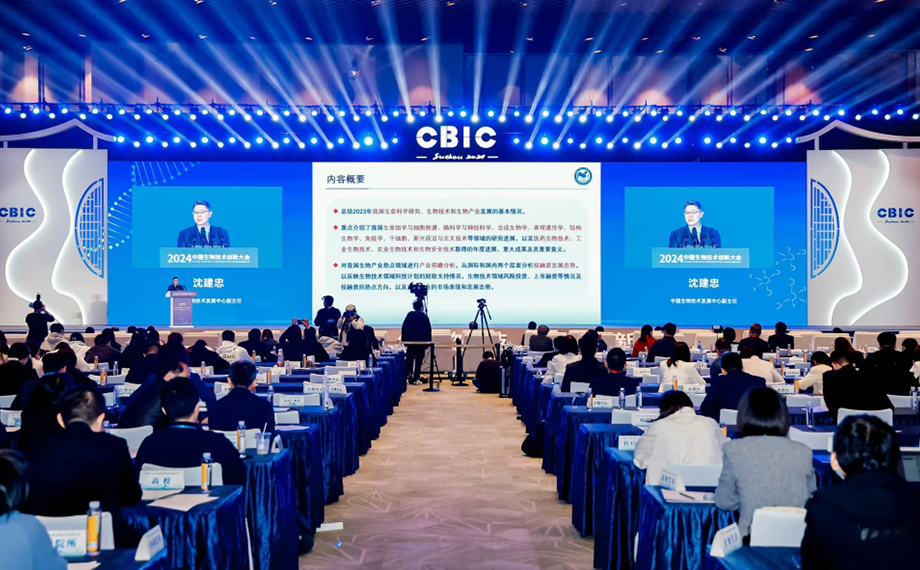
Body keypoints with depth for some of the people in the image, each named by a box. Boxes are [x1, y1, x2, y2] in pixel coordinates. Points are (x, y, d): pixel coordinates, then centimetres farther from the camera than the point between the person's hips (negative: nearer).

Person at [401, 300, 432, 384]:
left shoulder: (409, 315, 1)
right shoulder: (424, 317, -7)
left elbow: (404, 328, 2)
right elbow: (428, 330, -6)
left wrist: (404, 340, 8)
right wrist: (428, 342, 0)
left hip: (410, 341, 3)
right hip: (421, 342, -3)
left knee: (409, 360, 9)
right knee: (418, 360, 1)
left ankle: (406, 377, 4)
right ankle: (415, 378, 0)